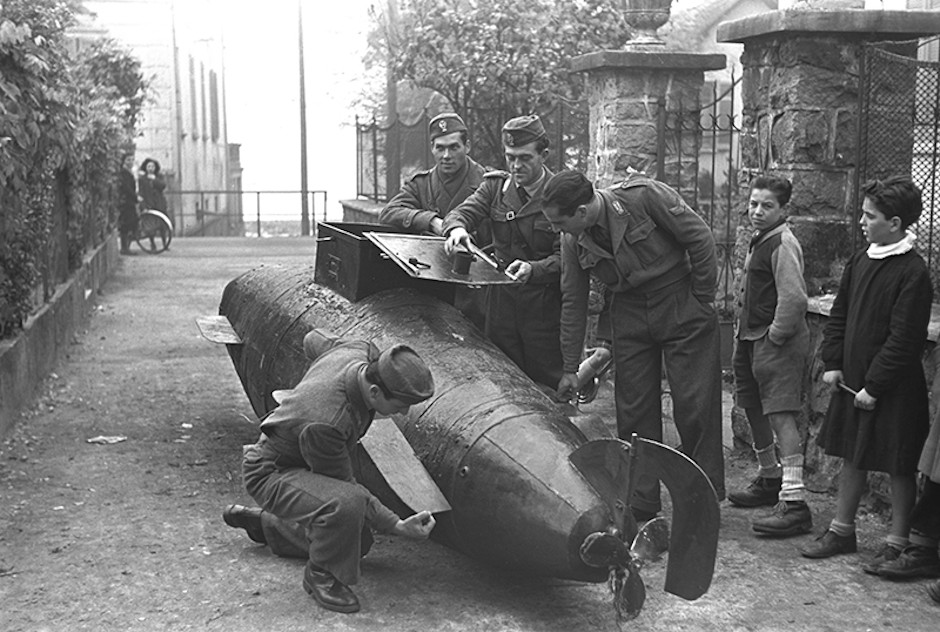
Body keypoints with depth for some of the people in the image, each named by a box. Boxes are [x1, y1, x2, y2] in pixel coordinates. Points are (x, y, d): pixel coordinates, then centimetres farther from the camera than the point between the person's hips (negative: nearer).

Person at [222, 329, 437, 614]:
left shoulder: (360, 351, -19)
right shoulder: (324, 422, -39)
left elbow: (313, 340, 4)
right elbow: (343, 484, -25)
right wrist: (397, 526, -27)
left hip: (307, 467, 9)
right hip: (271, 473, -9)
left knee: (358, 542, 18)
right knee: (345, 505, -37)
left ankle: (260, 523, 33)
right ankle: (321, 575, -8)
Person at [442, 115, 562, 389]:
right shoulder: (495, 186, 6)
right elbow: (464, 211, -3)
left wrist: (533, 269, -32)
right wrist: (457, 228, -28)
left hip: (544, 303, -4)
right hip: (501, 299, 4)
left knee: (547, 382, 3)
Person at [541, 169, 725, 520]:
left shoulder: (644, 196, -22)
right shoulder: (573, 241, -6)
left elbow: (700, 238, -13)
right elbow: (573, 302, 4)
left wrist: (703, 301, -8)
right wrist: (570, 368, 7)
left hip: (681, 302, -4)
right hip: (630, 311, 5)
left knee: (694, 403, -3)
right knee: (634, 409, 3)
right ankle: (640, 505, 13)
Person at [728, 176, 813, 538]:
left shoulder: (783, 245, -16)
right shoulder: (759, 242, 16)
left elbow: (794, 298, -25)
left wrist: (775, 336, -18)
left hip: (778, 343, -11)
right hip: (753, 338, 11)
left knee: (781, 415, -15)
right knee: (754, 408, 20)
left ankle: (794, 502, -17)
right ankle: (769, 478, 38)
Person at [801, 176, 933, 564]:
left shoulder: (912, 273, -16)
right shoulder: (859, 261, 6)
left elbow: (904, 339, -18)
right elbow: (839, 315, 14)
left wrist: (874, 387, -17)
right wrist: (832, 363, 5)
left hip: (894, 388, -7)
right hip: (852, 380, 7)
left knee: (898, 466, 5)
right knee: (851, 456, 16)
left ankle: (897, 543, 17)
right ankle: (842, 531, 29)